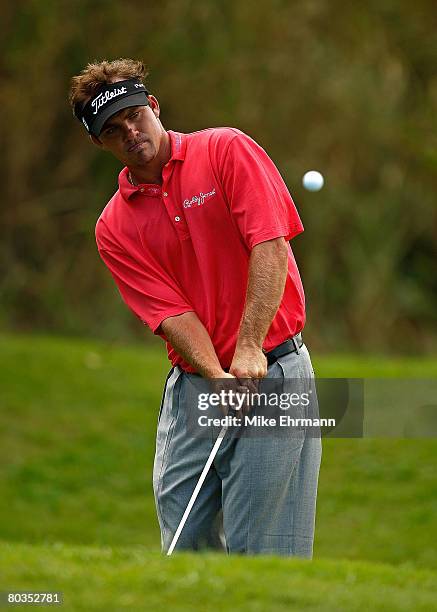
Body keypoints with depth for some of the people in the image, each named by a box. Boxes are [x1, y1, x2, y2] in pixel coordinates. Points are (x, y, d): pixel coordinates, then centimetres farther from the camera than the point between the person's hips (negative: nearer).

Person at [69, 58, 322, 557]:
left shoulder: (226, 151, -2)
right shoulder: (114, 228, 7)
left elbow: (271, 245, -12)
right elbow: (171, 311, -3)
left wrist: (249, 348, -21)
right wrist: (216, 375, -21)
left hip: (271, 369, -4)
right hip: (190, 382, 4)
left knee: (260, 553, -9)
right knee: (186, 546, 2)